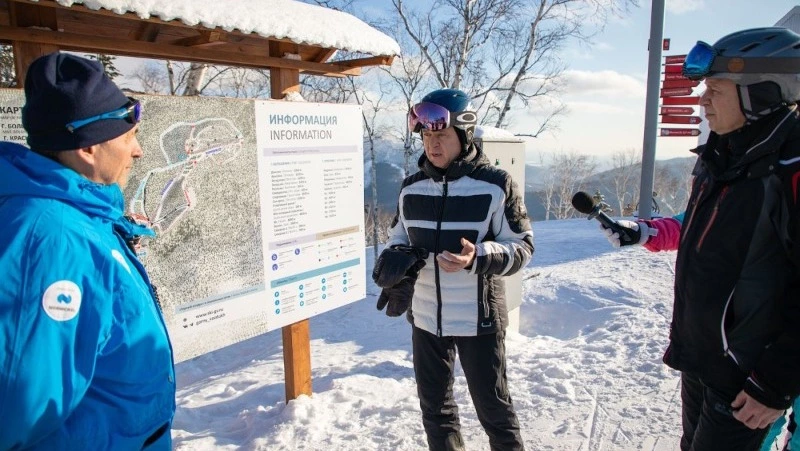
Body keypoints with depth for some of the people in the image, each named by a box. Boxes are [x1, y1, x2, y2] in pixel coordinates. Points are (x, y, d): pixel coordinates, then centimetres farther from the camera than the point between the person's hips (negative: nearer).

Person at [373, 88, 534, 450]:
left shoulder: (495, 185, -12)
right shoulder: (411, 187, 3)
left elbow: (521, 247, -10)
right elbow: (398, 238, 14)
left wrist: (477, 258, -28)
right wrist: (393, 266, -8)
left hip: (479, 317, -4)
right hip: (425, 316, 5)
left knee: (492, 406, 13)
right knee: (434, 405, 20)